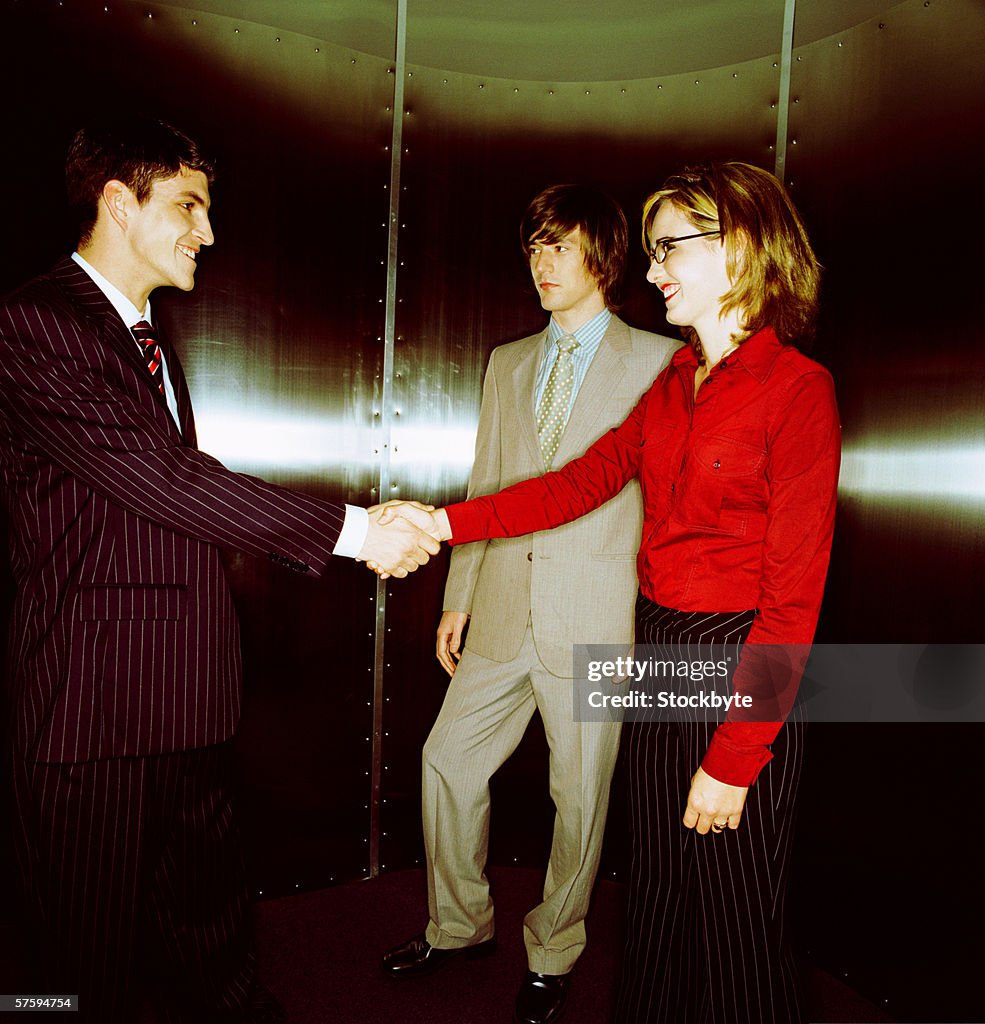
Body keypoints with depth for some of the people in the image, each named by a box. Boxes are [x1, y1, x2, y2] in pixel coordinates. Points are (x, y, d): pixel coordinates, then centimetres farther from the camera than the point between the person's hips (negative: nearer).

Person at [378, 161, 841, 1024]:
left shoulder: (798, 388, -13)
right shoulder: (672, 383, 10)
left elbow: (794, 594, -16)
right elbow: (583, 481, 6)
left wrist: (733, 760, -15)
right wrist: (447, 523, -4)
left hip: (739, 664, -6)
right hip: (658, 650, 6)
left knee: (737, 922, 12)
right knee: (658, 894, 20)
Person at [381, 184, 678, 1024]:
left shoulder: (660, 362, -2)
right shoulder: (508, 364, 14)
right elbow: (486, 491, 13)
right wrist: (459, 599, 10)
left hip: (595, 618, -5)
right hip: (504, 612, 5)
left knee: (581, 795, 9)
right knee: (449, 761, 12)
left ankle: (553, 955, 36)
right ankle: (461, 924, 38)